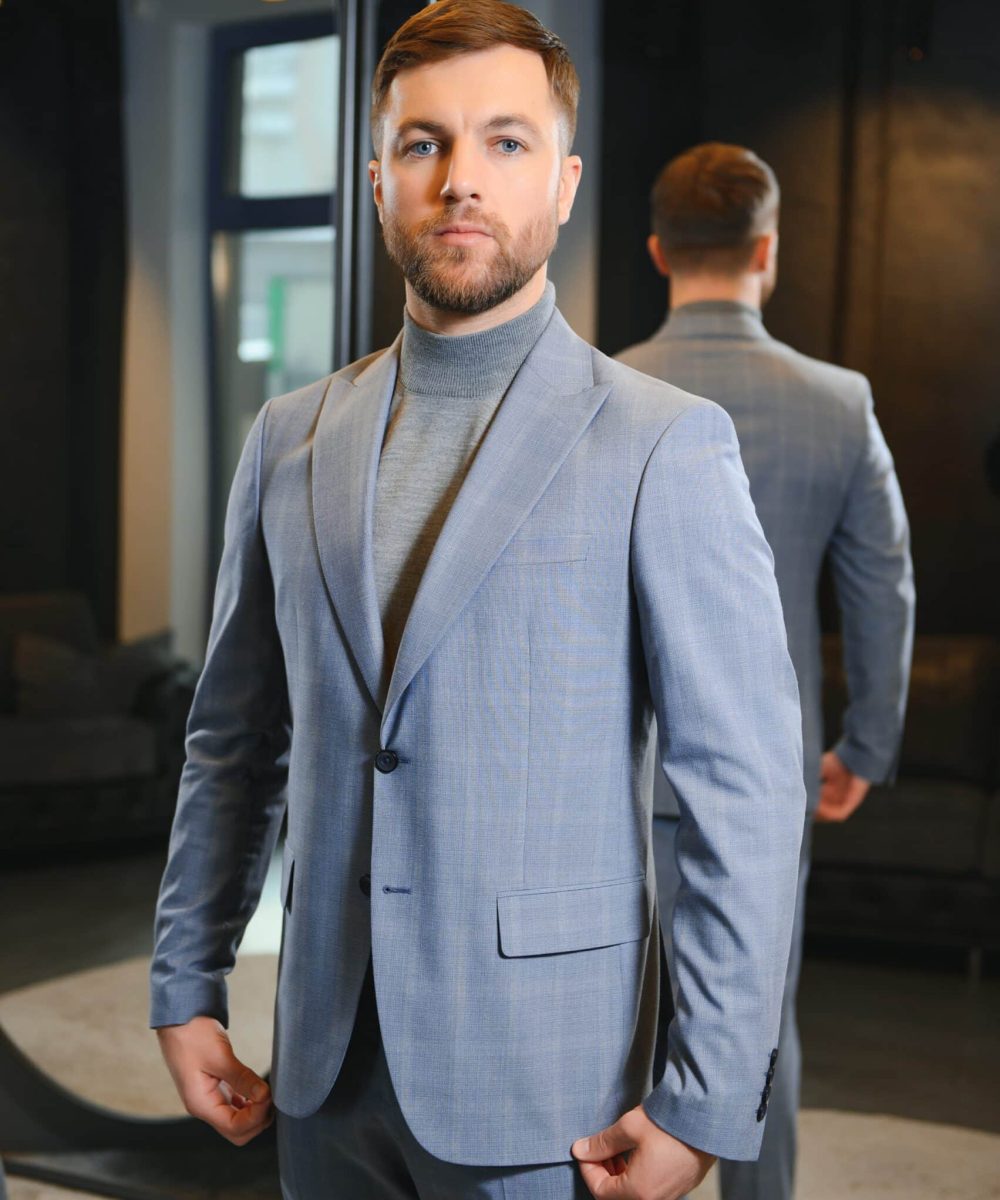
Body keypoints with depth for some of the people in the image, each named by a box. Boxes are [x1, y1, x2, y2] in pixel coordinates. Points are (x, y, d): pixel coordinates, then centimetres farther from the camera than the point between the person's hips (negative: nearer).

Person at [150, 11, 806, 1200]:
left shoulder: (666, 445, -9)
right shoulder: (291, 439, 5)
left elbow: (747, 789, -11)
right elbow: (235, 741, 11)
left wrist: (704, 1103, -13)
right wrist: (185, 990, 10)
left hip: (541, 1087, -4)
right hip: (324, 1070, 4)